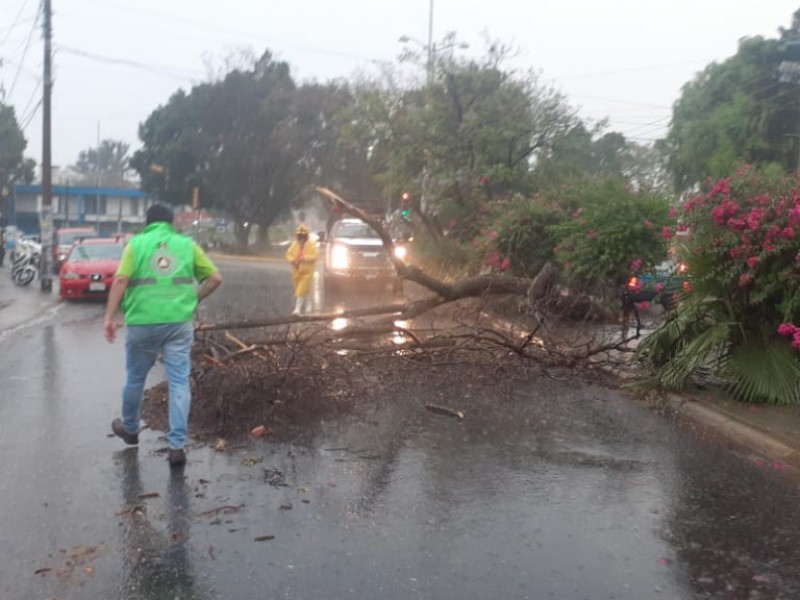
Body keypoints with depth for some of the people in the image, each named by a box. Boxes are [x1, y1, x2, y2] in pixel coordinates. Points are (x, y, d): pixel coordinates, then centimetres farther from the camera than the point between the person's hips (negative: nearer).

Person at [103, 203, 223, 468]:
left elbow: (120, 281, -8)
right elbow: (215, 278, 6)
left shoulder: (136, 243, 3)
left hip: (142, 322, 0)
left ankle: (129, 429, 39)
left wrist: (109, 317, -6)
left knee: (135, 379, 19)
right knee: (179, 383, 3)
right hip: (179, 322, 1)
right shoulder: (187, 245, 8)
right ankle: (177, 446, 0)